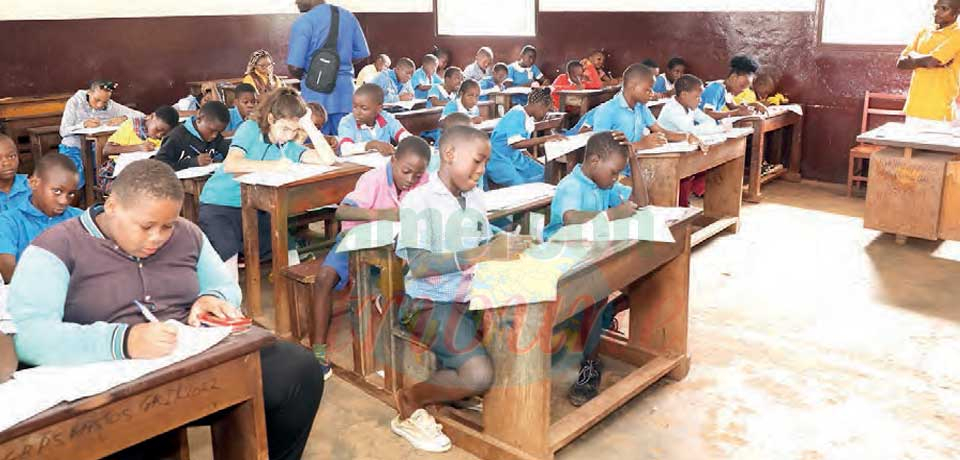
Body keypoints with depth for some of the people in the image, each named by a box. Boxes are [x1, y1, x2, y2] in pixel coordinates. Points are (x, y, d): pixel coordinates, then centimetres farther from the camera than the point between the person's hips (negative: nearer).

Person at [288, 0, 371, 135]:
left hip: (316, 94, -5)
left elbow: (294, 67, -13)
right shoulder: (348, 16, 7)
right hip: (345, 91, 5)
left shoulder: (303, 22, -10)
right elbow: (361, 53, 12)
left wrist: (305, 77, 8)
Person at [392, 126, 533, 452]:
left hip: (472, 298, 8)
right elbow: (419, 265, -22)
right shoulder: (418, 201, -13)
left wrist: (508, 246, -10)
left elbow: (485, 248, 12)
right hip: (429, 304, -8)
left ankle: (453, 382, 11)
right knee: (480, 376, -26)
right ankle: (410, 404, 2)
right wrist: (481, 254, -30)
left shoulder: (475, 197, 8)